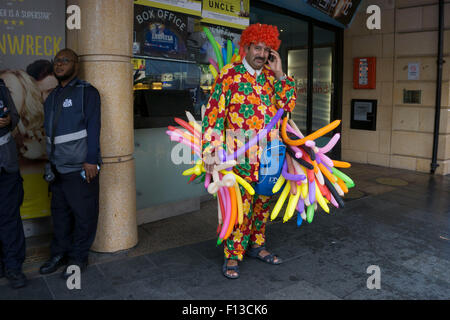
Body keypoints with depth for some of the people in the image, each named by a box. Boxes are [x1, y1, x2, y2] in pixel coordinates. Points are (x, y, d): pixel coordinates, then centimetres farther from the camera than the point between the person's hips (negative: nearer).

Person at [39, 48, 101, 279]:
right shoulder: (52, 97, 19)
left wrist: (91, 160, -18)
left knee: (83, 214, 1)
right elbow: (49, 131, 21)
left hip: (80, 167, -7)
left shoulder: (86, 92, -3)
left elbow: (93, 127, -12)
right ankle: (59, 253, 28)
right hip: (57, 168, 7)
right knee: (60, 212, 14)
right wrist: (50, 161, 17)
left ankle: (78, 258, 14)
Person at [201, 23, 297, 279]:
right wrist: (210, 149, -15)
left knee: (263, 201, 14)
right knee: (241, 204, -4)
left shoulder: (271, 77, 13)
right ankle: (233, 255, 11)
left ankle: (257, 245, 31)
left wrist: (280, 74, -2)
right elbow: (214, 112, -8)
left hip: (268, 154, 6)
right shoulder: (229, 74, -2)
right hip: (241, 155, -5)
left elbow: (288, 105, 3)